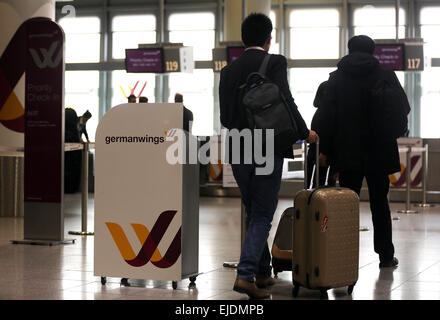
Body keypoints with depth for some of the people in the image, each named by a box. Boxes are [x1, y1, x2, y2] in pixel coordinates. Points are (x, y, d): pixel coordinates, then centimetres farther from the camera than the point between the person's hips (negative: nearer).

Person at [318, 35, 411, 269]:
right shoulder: (385, 76, -2)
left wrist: (325, 149, -1)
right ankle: (386, 256, 12)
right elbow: (403, 107, 5)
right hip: (379, 151, 0)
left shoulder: (336, 78, 0)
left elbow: (327, 115, -3)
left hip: (348, 153, 0)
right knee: (379, 203, 9)